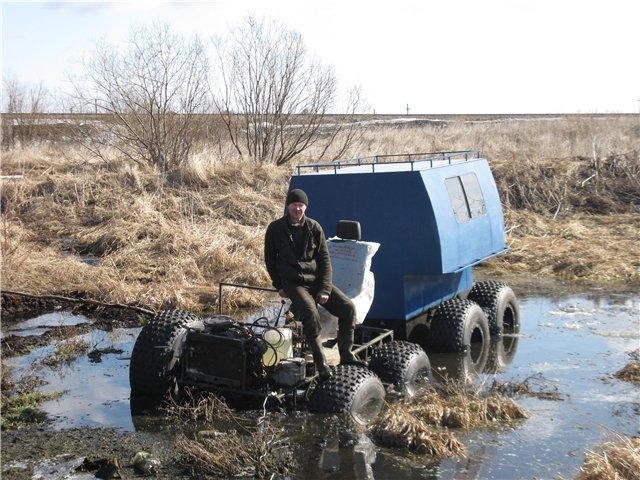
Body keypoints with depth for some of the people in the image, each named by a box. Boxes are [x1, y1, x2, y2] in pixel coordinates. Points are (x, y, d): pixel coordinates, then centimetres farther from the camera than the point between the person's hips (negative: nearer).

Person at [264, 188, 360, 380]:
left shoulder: (314, 227, 2)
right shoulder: (275, 229, -1)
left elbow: (324, 260, 3)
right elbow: (270, 259, 9)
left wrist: (325, 289, -8)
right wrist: (279, 286, 2)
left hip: (317, 279, 3)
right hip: (293, 283, -3)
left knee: (347, 307, -16)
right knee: (310, 312, -33)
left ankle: (346, 354, -1)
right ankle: (319, 360, -20)